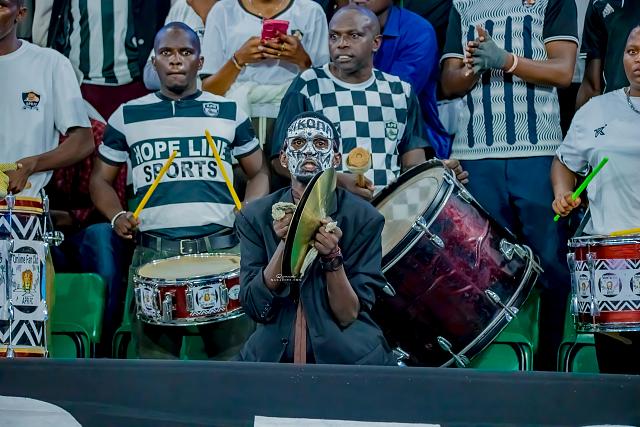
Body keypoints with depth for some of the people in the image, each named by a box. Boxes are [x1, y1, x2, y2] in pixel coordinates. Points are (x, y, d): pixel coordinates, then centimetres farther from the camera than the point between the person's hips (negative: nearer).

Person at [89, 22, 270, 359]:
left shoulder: (229, 113, 12)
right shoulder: (127, 116, 11)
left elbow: (258, 172, 19)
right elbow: (101, 179, 18)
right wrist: (116, 217, -2)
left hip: (222, 247, 0)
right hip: (153, 252, 0)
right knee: (155, 356, 0)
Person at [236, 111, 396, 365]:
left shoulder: (364, 219, -3)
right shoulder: (256, 217, 2)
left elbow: (349, 315, -4)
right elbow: (257, 308, -4)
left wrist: (333, 257, -20)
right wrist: (285, 245, -16)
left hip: (349, 356, 1)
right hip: (273, 356, -1)